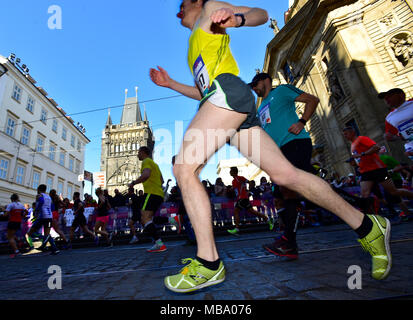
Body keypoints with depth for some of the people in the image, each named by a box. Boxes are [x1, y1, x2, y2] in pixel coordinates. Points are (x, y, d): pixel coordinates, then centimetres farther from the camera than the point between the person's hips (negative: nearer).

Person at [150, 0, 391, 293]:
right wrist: (170, 83, 38)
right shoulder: (196, 50, 42)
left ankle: (209, 263, -13)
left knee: (184, 169, -15)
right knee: (284, 174, -3)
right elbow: (203, 92, 40)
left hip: (228, 90, -7)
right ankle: (367, 227, 8)